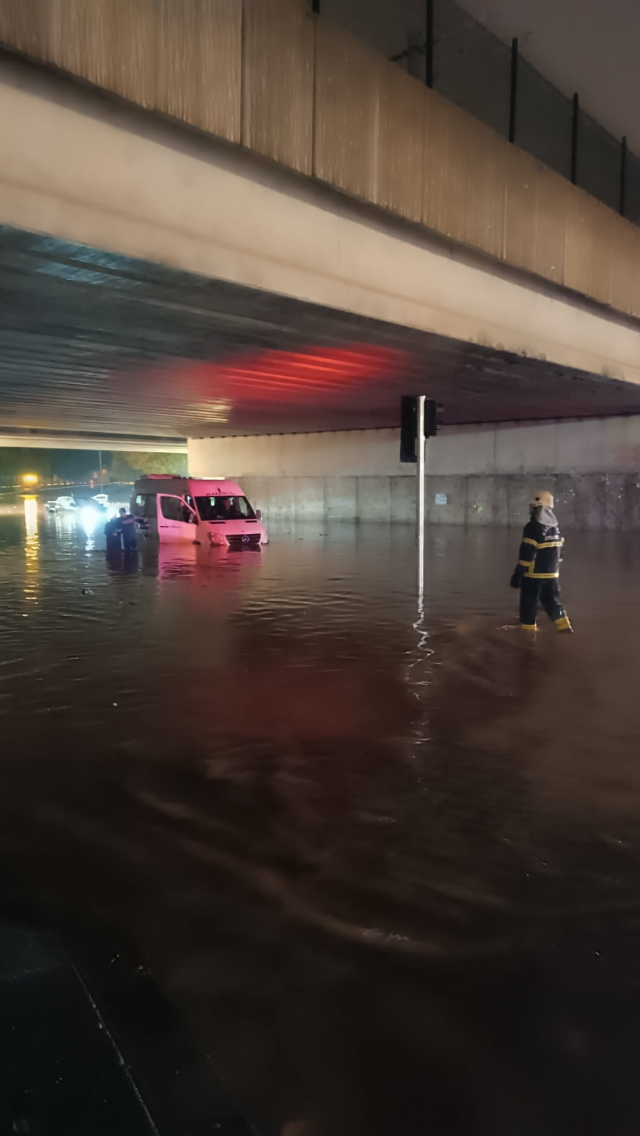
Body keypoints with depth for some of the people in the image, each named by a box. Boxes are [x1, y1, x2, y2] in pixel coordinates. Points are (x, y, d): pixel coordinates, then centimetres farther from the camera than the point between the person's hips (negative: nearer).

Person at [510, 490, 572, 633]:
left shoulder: (533, 527, -18)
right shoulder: (555, 527, 7)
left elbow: (526, 554, -20)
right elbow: (558, 551, 14)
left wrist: (518, 574, -15)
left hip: (533, 574, -7)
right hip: (552, 574, 7)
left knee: (529, 602, 3)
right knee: (552, 600, 16)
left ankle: (528, 629, 6)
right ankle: (564, 625, 12)